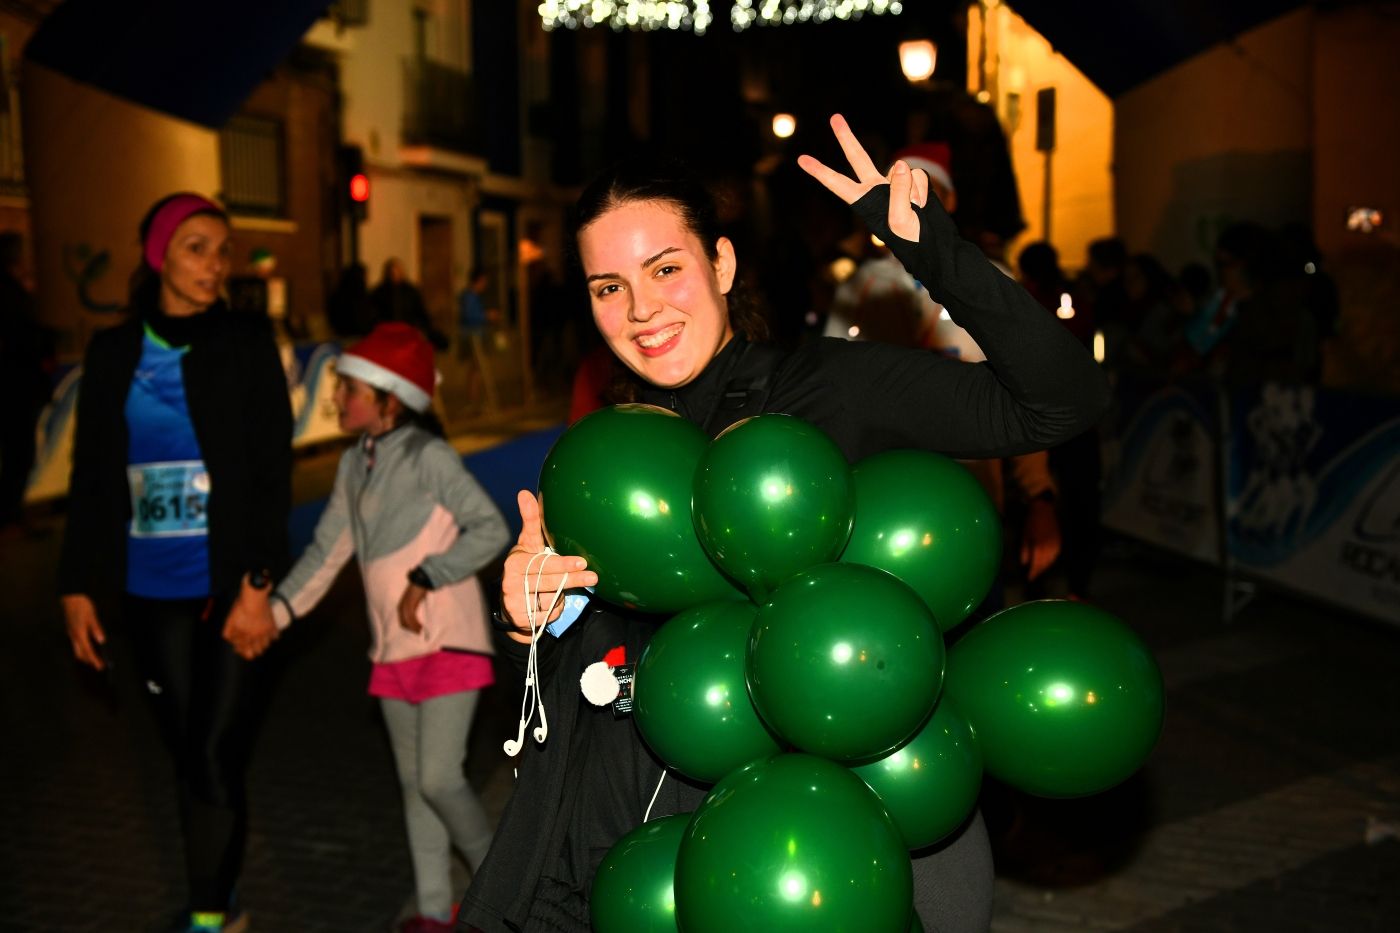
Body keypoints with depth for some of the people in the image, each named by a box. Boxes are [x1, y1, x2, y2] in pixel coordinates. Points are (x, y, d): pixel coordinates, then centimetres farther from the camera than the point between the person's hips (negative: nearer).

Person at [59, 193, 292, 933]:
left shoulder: (247, 344, -2)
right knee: (188, 753, 12)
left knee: (214, 754, -3)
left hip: (229, 585, -3)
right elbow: (92, 477, 10)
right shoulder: (113, 352, 6)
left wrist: (260, 580, -14)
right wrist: (79, 583, 6)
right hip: (150, 592, 3)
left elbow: (272, 470, -6)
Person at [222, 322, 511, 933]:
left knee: (439, 779, -9)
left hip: (448, 642, -8)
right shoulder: (355, 465, 10)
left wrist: (426, 578, -21)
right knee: (413, 783, 13)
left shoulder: (427, 456, -12)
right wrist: (275, 611, -2)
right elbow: (326, 552, 8)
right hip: (393, 649, 8)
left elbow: (491, 528, -16)